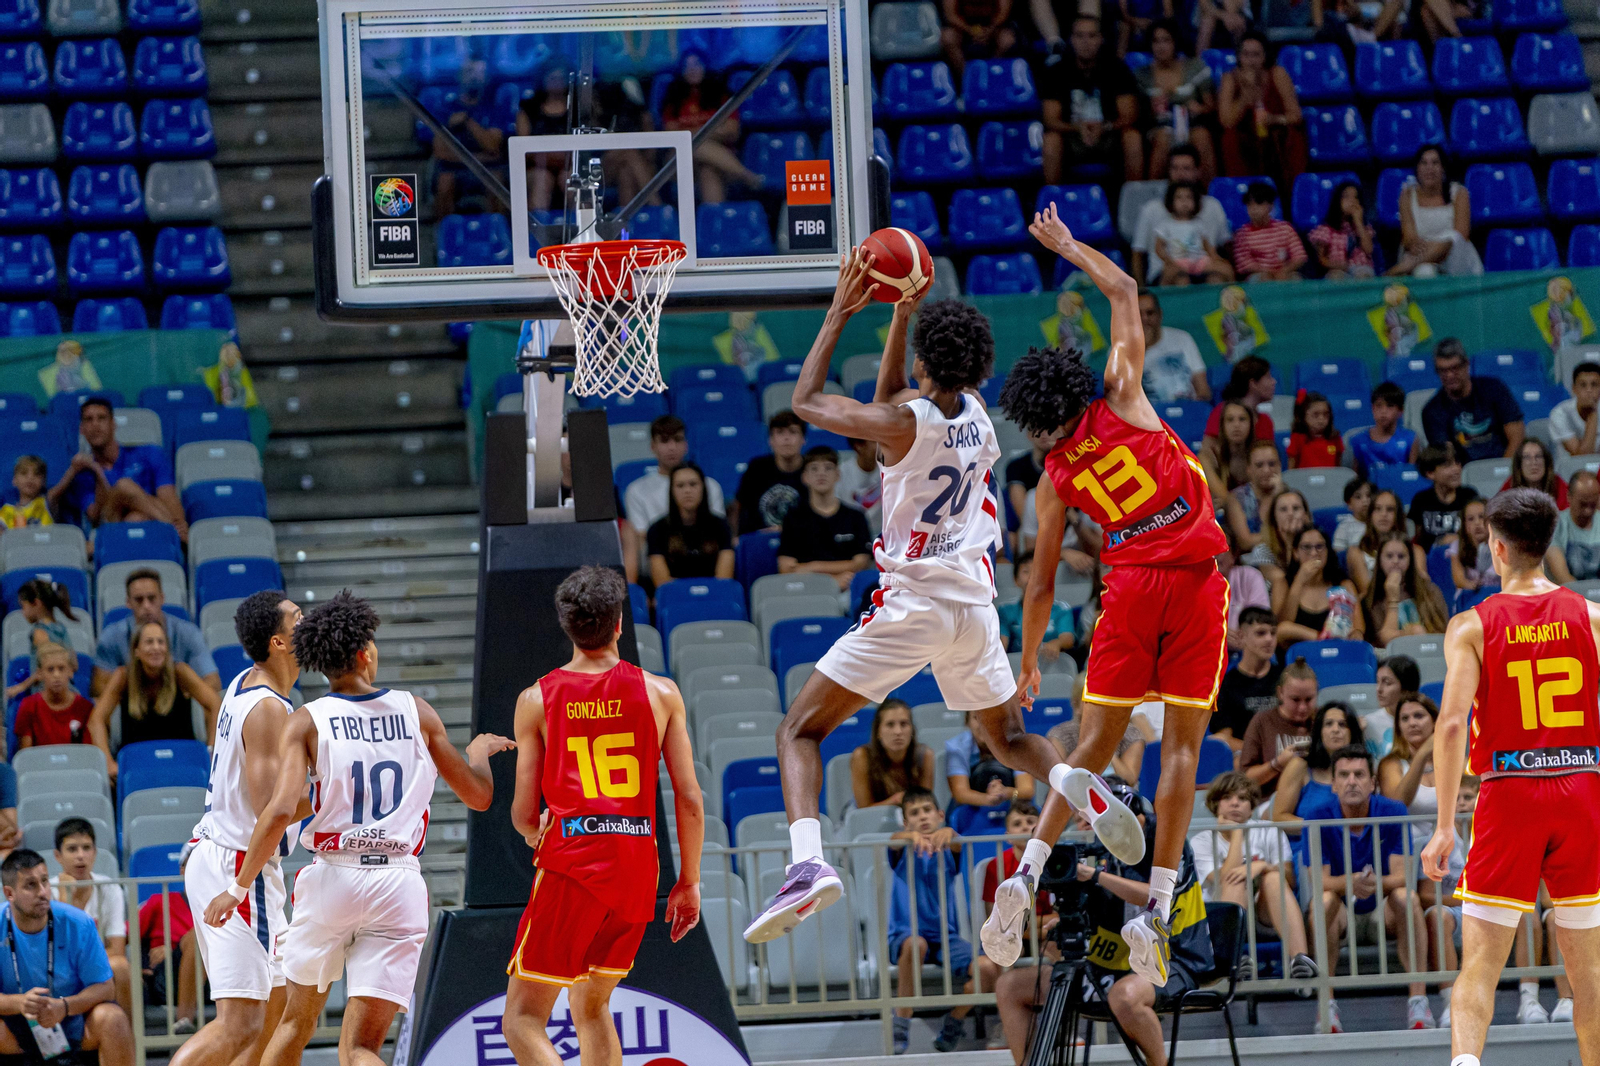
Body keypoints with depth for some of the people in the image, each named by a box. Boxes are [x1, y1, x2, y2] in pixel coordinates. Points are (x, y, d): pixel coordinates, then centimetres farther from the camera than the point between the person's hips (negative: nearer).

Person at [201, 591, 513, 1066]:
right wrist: (480, 752, 36)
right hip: (399, 885, 1)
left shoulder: (307, 722, -1)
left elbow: (280, 810, -13)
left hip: (332, 879, -1)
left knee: (298, 1019, 22)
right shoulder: (417, 713, 6)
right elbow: (478, 796, 14)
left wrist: (239, 888, -5)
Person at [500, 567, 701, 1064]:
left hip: (571, 863, -3)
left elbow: (523, 813, 3)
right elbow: (690, 800, 4)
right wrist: (689, 882, 14)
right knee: (592, 1006, 22)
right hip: (638, 867, 3)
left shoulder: (536, 700, 1)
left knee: (523, 1020, -1)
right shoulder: (661, 694, 5)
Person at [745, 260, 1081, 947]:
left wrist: (840, 312, 7)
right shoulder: (975, 412, 5)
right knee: (1009, 739, 27)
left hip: (913, 601, -7)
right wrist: (903, 314, 21)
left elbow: (806, 403, 1)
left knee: (800, 731, -3)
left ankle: (807, 864, -25)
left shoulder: (905, 422, -14)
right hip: (975, 602, 7)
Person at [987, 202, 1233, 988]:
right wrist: (1069, 248, 26)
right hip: (1195, 577, -1)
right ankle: (1156, 911, -6)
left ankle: (1026, 875, -2)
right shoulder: (1121, 398, 5)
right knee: (1181, 746, 0)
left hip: (1130, 585, 1)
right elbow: (1124, 292, 13)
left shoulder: (1055, 477, 10)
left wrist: (1028, 660, 25)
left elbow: (1042, 579, 14)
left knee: (1095, 744, 11)